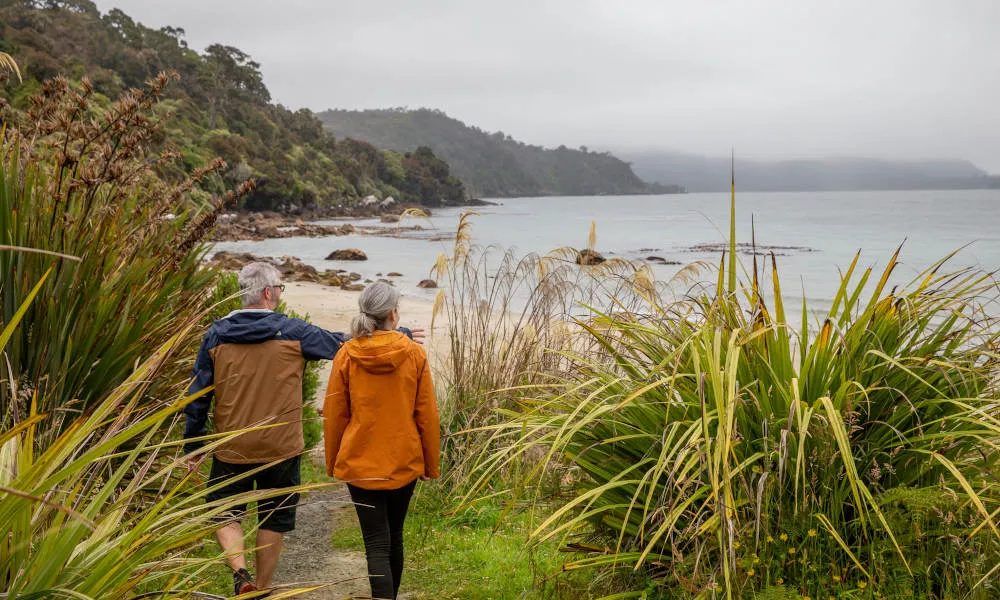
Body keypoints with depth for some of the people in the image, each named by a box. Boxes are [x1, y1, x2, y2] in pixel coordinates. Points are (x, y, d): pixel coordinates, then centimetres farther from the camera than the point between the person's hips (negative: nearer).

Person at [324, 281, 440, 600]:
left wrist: (332, 463, 12)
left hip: (361, 464, -1)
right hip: (405, 463, 2)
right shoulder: (415, 354, -7)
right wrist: (432, 464, 7)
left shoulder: (346, 355, -7)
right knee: (394, 537, 20)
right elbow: (427, 415, -3)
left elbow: (333, 416, -1)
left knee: (377, 544, 1)